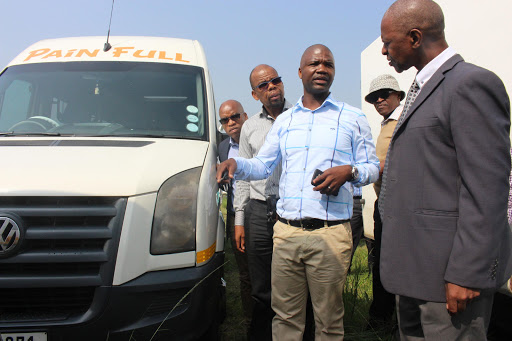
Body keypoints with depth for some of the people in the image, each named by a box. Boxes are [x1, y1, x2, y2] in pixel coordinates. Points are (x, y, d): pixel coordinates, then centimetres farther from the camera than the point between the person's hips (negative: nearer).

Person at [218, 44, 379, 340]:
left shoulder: (353, 118, 8)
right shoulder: (284, 121, 17)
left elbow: (373, 167, 9)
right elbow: (263, 165, 20)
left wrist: (349, 171, -12)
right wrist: (236, 165, 0)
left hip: (330, 234, -2)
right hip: (286, 232, 3)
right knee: (285, 316, 8)